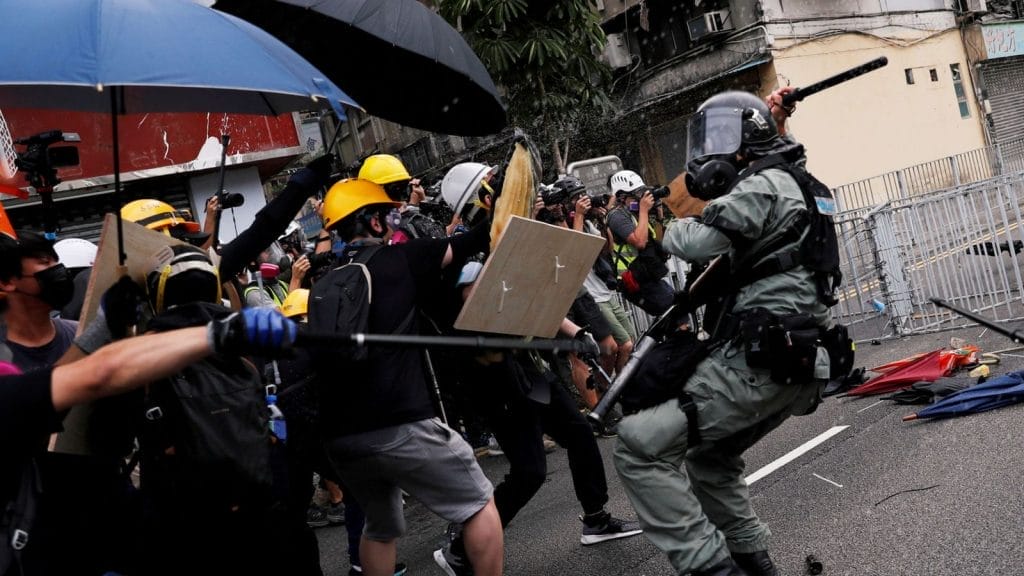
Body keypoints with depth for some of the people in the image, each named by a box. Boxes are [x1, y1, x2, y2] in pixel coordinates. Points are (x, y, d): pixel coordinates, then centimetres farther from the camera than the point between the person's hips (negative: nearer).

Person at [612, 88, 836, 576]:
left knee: (639, 446, -13)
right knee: (710, 459, 27)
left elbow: (702, 241, -21)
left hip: (759, 361, -11)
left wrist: (671, 228, 0)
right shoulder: (786, 185, 24)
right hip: (792, 363, 11)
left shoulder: (764, 184, -7)